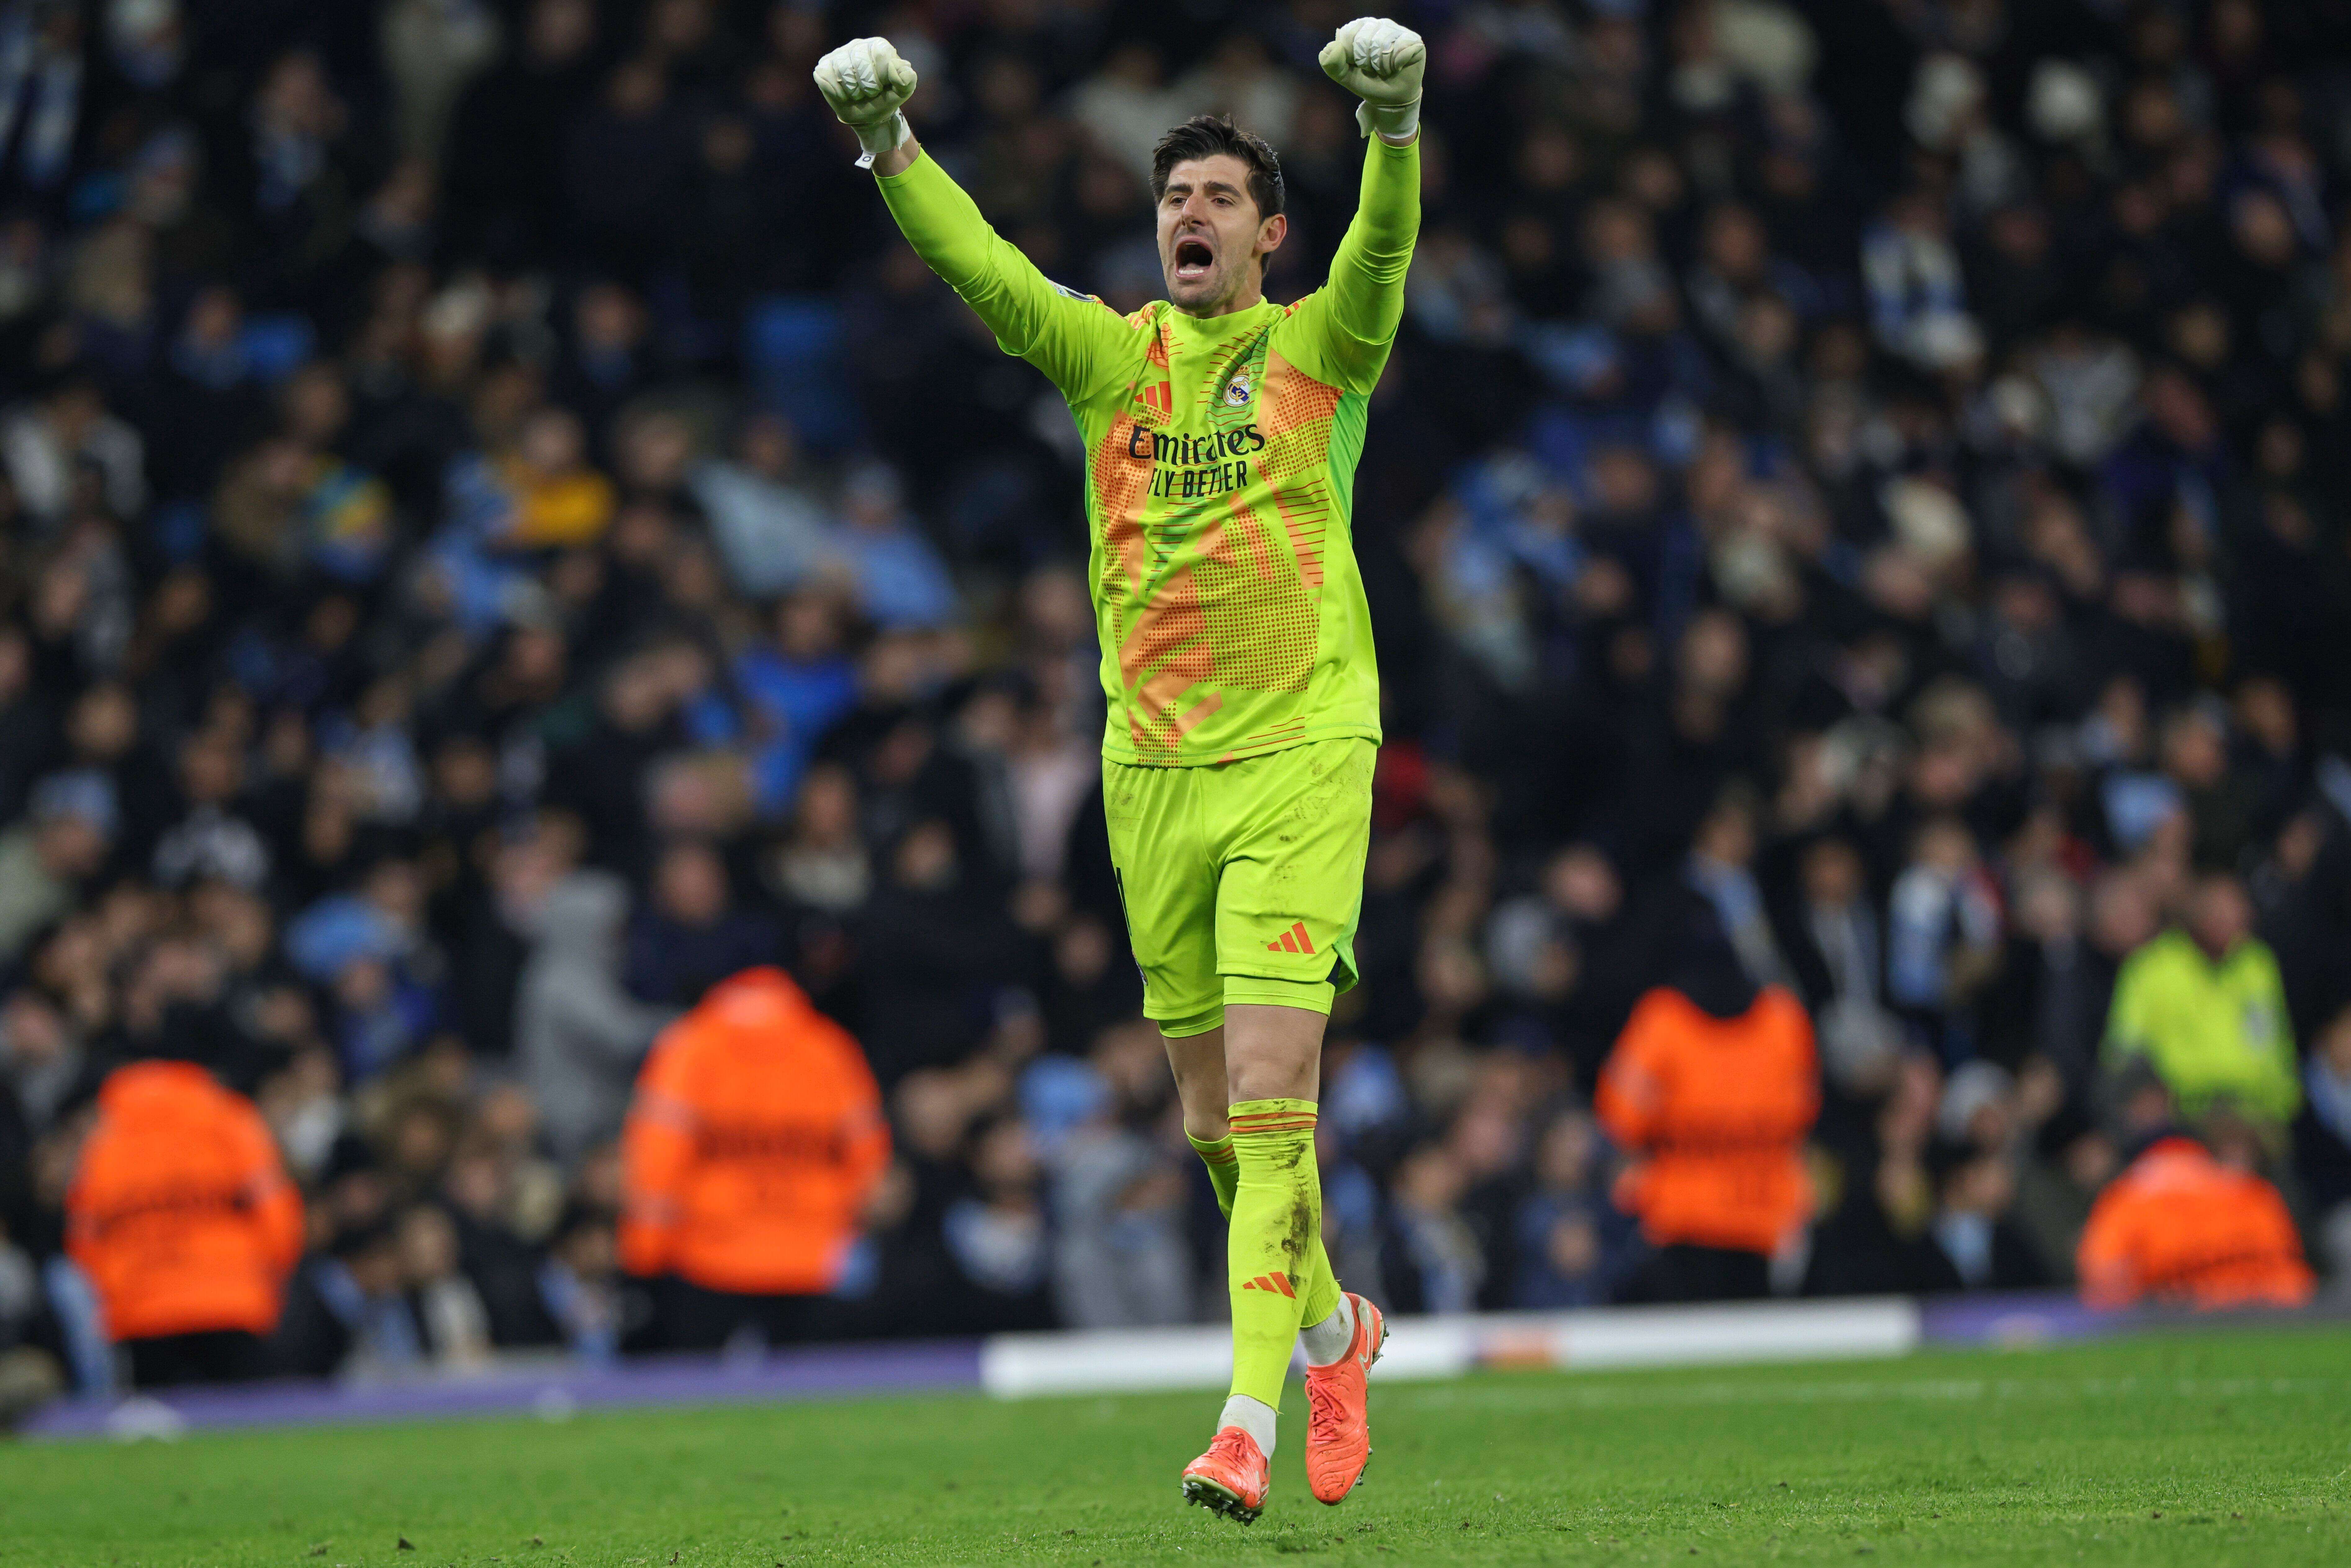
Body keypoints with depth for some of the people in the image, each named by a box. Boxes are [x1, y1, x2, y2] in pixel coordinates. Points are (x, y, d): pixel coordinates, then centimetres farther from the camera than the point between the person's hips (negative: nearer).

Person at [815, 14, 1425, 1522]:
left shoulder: (1318, 351, 2)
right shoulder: (1112, 354, 9)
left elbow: (1383, 255, -16)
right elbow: (982, 267, -3)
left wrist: (1395, 130, -35)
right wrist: (892, 148, -19)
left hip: (1301, 758, -4)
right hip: (1154, 767, 4)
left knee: (1270, 1098, -13)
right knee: (1213, 1113, 9)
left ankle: (1251, 1417, -15)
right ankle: (1333, 1324, 34)